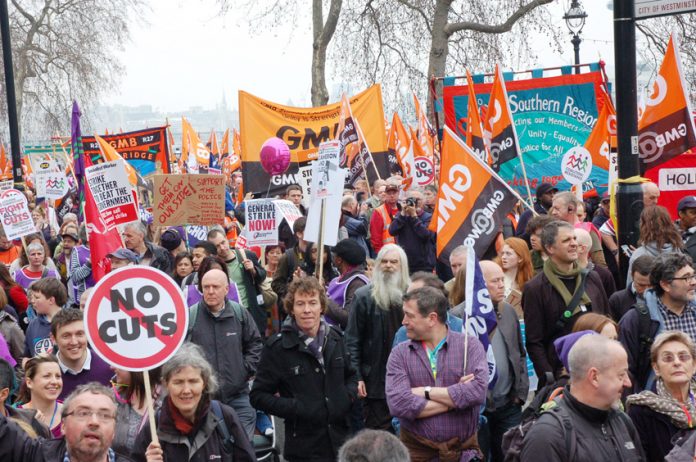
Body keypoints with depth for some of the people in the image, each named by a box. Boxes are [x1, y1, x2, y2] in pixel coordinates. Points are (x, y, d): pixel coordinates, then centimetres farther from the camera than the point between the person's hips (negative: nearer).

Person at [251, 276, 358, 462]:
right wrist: (295, 408, -18)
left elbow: (350, 375, 22)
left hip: (340, 439, 4)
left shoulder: (335, 338, 6)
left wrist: (349, 395, 1)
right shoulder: (277, 347, -9)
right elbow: (258, 396, -7)